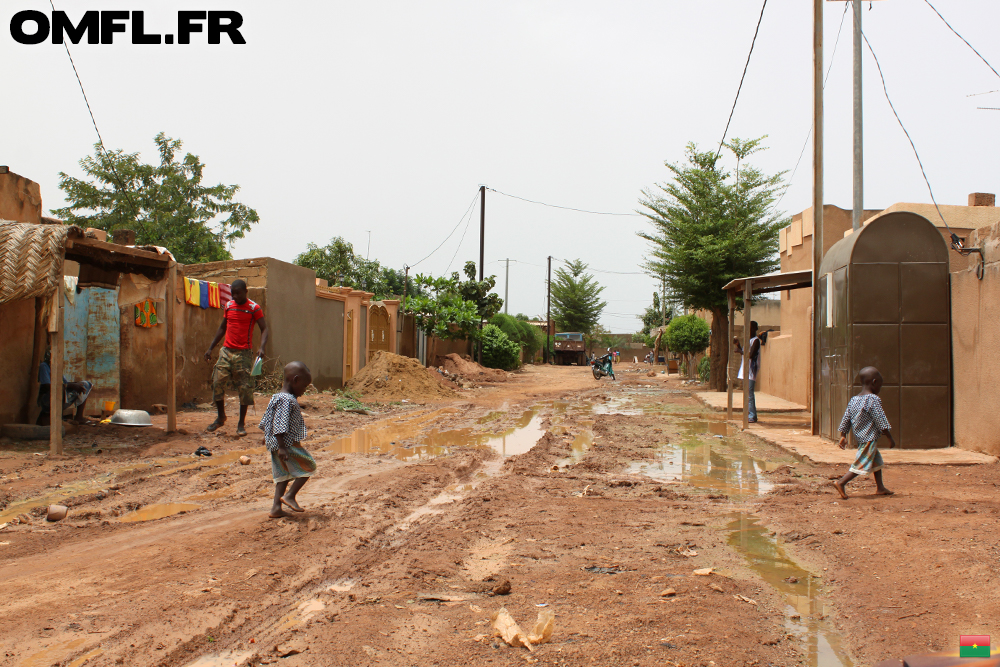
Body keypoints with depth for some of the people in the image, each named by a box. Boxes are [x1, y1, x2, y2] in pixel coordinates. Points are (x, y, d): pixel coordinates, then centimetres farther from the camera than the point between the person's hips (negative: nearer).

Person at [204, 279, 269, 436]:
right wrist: (210, 348, 17)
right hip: (226, 351, 4)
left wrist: (261, 347, -24)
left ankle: (241, 424, 9)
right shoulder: (228, 306, 11)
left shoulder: (254, 308, -4)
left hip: (243, 354, -4)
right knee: (217, 382, -2)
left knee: (244, 388, -3)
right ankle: (221, 417, 18)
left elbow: (264, 329, -6)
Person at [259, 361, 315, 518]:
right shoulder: (287, 400, -19)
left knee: (283, 474, 13)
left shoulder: (277, 397, 12)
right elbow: (279, 425, -25)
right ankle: (290, 495, -1)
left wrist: (267, 437, 33)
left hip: (274, 445, 10)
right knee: (308, 466, 2)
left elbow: (266, 421, 21)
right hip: (288, 443, -10)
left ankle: (276, 507, 11)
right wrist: (281, 447, -26)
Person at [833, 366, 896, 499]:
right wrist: (890, 438, -10)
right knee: (862, 464, -7)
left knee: (877, 461, 20)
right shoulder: (874, 400, -16)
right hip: (869, 439, -9)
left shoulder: (853, 400, 7)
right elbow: (881, 422, -17)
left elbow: (845, 420, 8)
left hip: (860, 438, 9)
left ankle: (880, 487, 26)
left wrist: (843, 436, 13)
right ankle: (841, 482, -11)